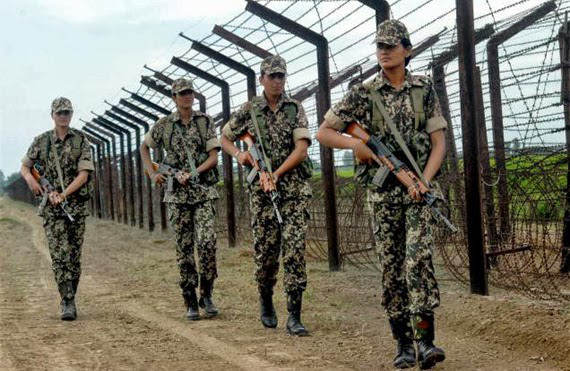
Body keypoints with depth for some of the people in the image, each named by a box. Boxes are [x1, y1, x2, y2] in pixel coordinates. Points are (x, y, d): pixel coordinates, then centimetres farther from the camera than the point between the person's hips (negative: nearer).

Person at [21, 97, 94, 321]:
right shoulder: (41, 141, 6)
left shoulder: (81, 140, 1)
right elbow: (24, 167, 16)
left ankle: (69, 299, 17)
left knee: (74, 256, 5)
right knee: (59, 255, -10)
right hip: (51, 205, 0)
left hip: (76, 205, 0)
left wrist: (63, 195, -16)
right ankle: (68, 303, -12)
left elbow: (83, 175, -6)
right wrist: (30, 179, -6)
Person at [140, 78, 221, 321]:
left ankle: (206, 294, 2)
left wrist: (193, 173, -13)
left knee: (207, 242, -15)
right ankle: (190, 302, 9)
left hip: (204, 191, -1)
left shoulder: (205, 122, 4)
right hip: (177, 194, 1)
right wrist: (152, 173, 8)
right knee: (184, 249, 2)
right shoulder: (164, 125, 6)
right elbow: (144, 147, 21)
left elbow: (213, 157, 0)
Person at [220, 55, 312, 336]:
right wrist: (238, 154, -1)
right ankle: (266, 302, 30)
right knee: (265, 251, 5)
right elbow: (225, 139, 19)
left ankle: (294, 316, -7)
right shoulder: (249, 110, 7)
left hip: (295, 189, -1)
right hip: (261, 190, 1)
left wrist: (276, 175, -13)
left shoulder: (295, 109, 4)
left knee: (294, 250, -8)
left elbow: (301, 149, -5)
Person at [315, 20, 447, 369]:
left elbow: (439, 142, 1)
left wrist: (424, 181, -13)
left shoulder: (424, 89, 4)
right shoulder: (364, 93, 4)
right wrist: (355, 143, -11)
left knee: (418, 260, -16)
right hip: (382, 191, 1)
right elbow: (323, 132, 7)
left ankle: (426, 340, -15)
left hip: (419, 187, -1)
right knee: (391, 267, 3)